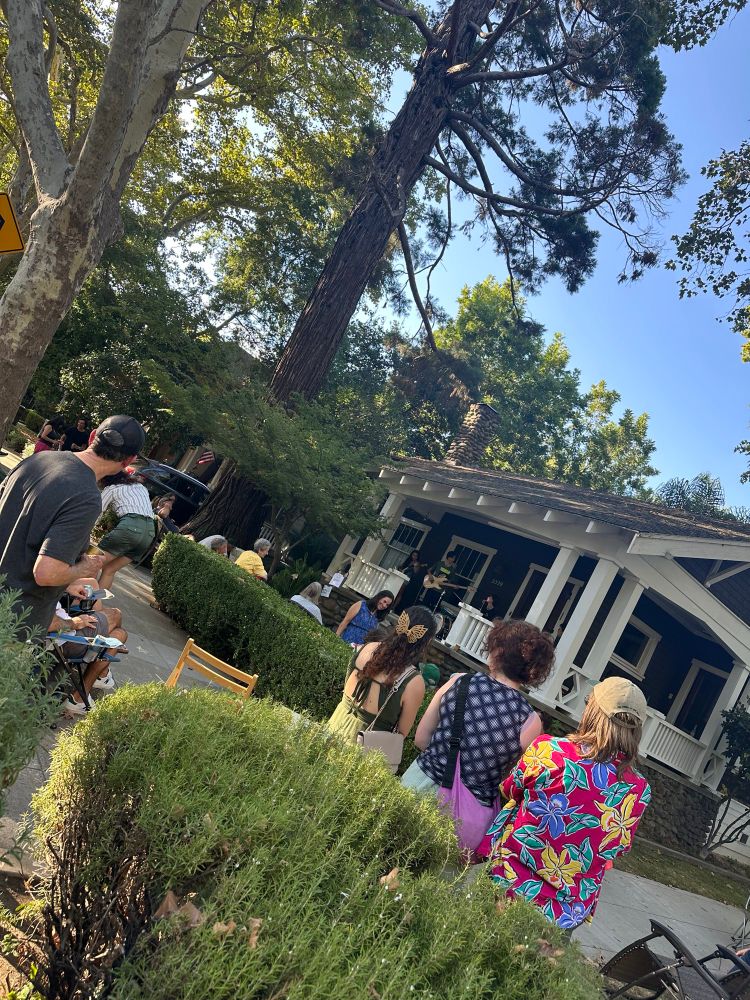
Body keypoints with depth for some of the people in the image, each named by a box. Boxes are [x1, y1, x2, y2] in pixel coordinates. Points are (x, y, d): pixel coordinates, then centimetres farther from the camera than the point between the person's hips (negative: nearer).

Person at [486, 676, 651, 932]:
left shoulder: (549, 749, -20)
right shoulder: (639, 791, -12)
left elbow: (509, 790, 1)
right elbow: (619, 849, 6)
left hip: (506, 882, -2)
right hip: (567, 914, 2)